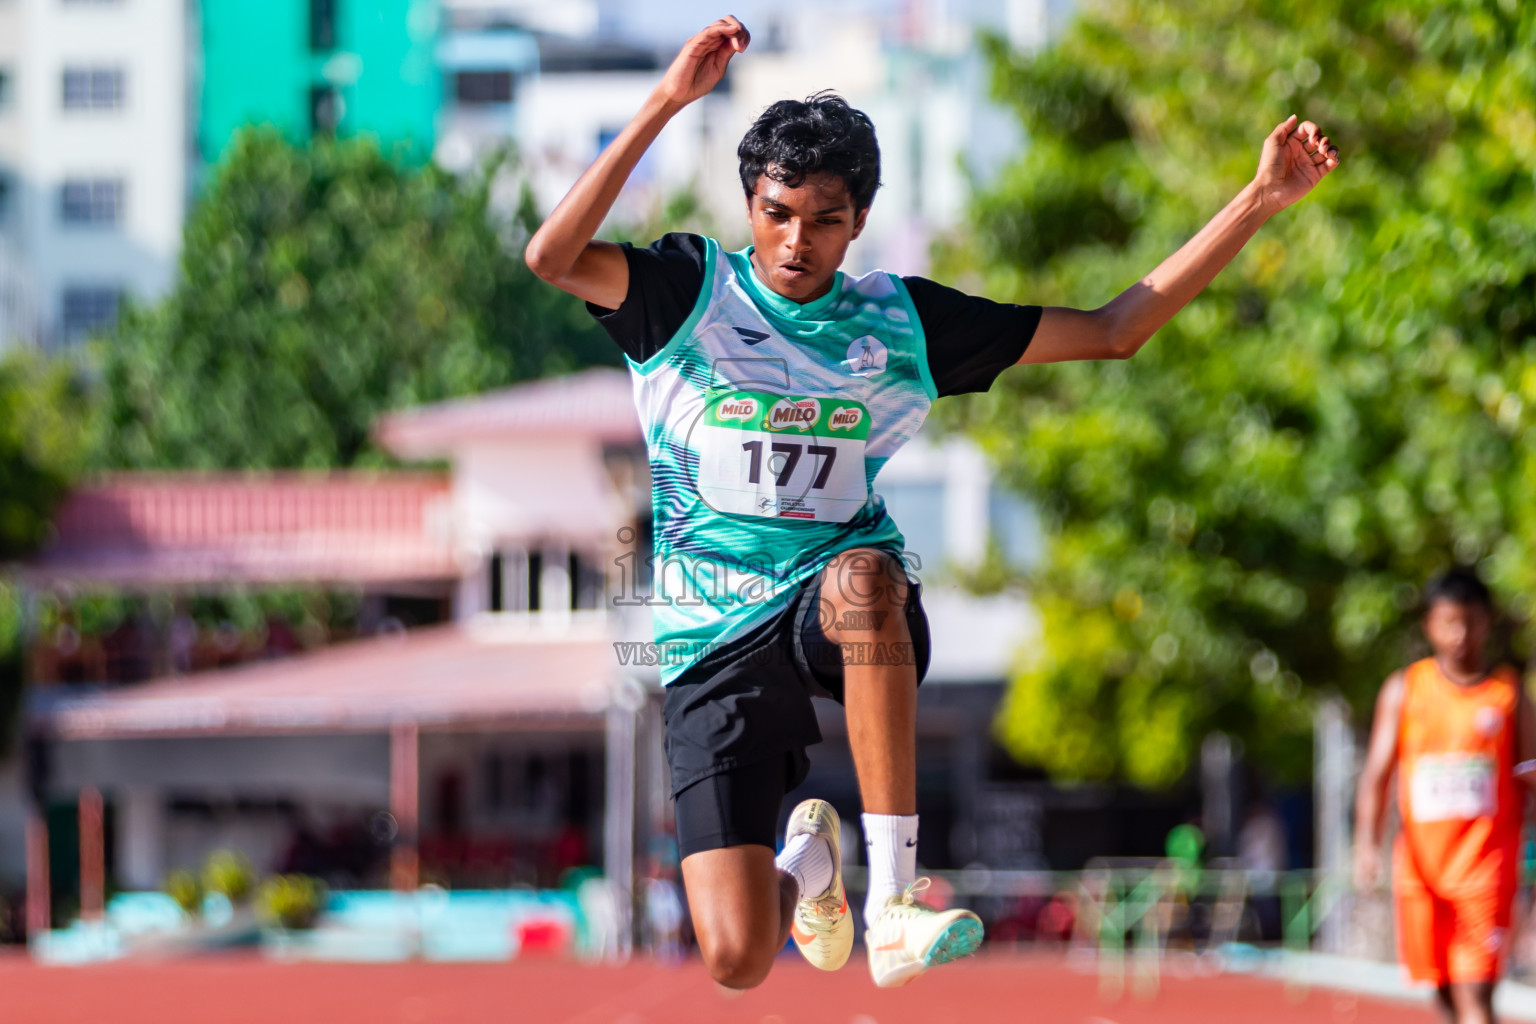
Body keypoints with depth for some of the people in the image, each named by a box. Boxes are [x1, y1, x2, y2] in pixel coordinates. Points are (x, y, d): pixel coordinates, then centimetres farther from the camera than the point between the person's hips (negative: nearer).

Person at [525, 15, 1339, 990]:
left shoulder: (899, 322, 3)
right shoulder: (691, 293, -3)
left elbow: (1114, 330, 8)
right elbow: (553, 257, -24)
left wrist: (1258, 203, 1)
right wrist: (667, 103, -31)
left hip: (841, 607, 1)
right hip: (716, 644, -1)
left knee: (862, 574, -40)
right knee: (739, 963, -13)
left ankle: (892, 897, -36)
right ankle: (807, 860, 27)